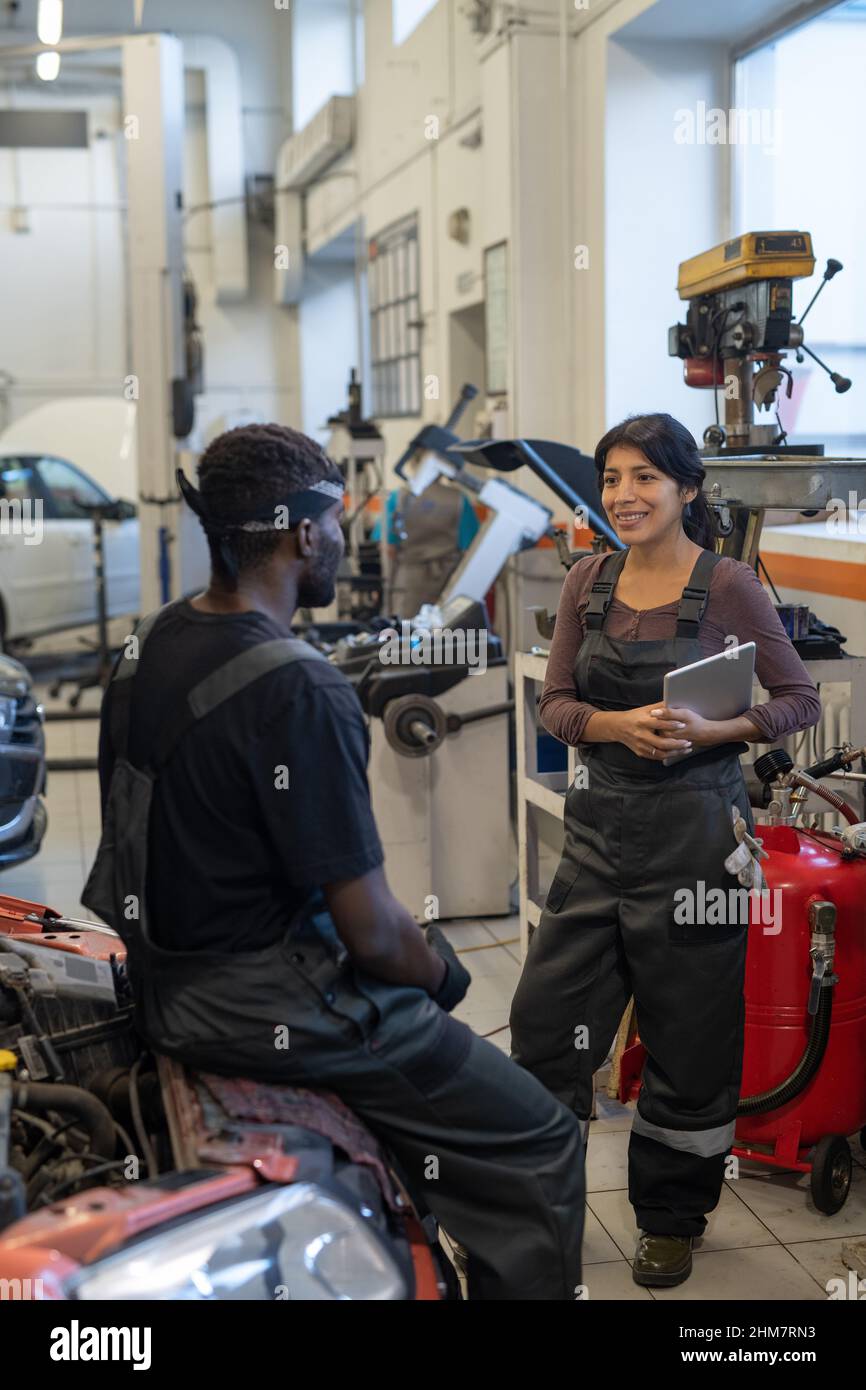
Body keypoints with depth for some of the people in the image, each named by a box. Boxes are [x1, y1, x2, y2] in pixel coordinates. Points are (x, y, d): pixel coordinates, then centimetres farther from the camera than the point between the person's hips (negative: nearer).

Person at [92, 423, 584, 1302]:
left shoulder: (148, 644, 3)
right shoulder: (299, 691, -25)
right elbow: (371, 933, -22)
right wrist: (434, 971, 1)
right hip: (263, 1009, -10)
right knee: (542, 1148, -2)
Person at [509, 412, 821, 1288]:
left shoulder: (728, 586, -8)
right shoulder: (588, 581, 5)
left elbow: (801, 702, -3)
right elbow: (554, 703, 6)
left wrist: (711, 730, -19)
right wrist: (618, 725, -14)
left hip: (694, 829, -4)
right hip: (601, 822, 4)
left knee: (688, 1034, 8)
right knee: (547, 1012, 6)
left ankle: (672, 1219, 29)